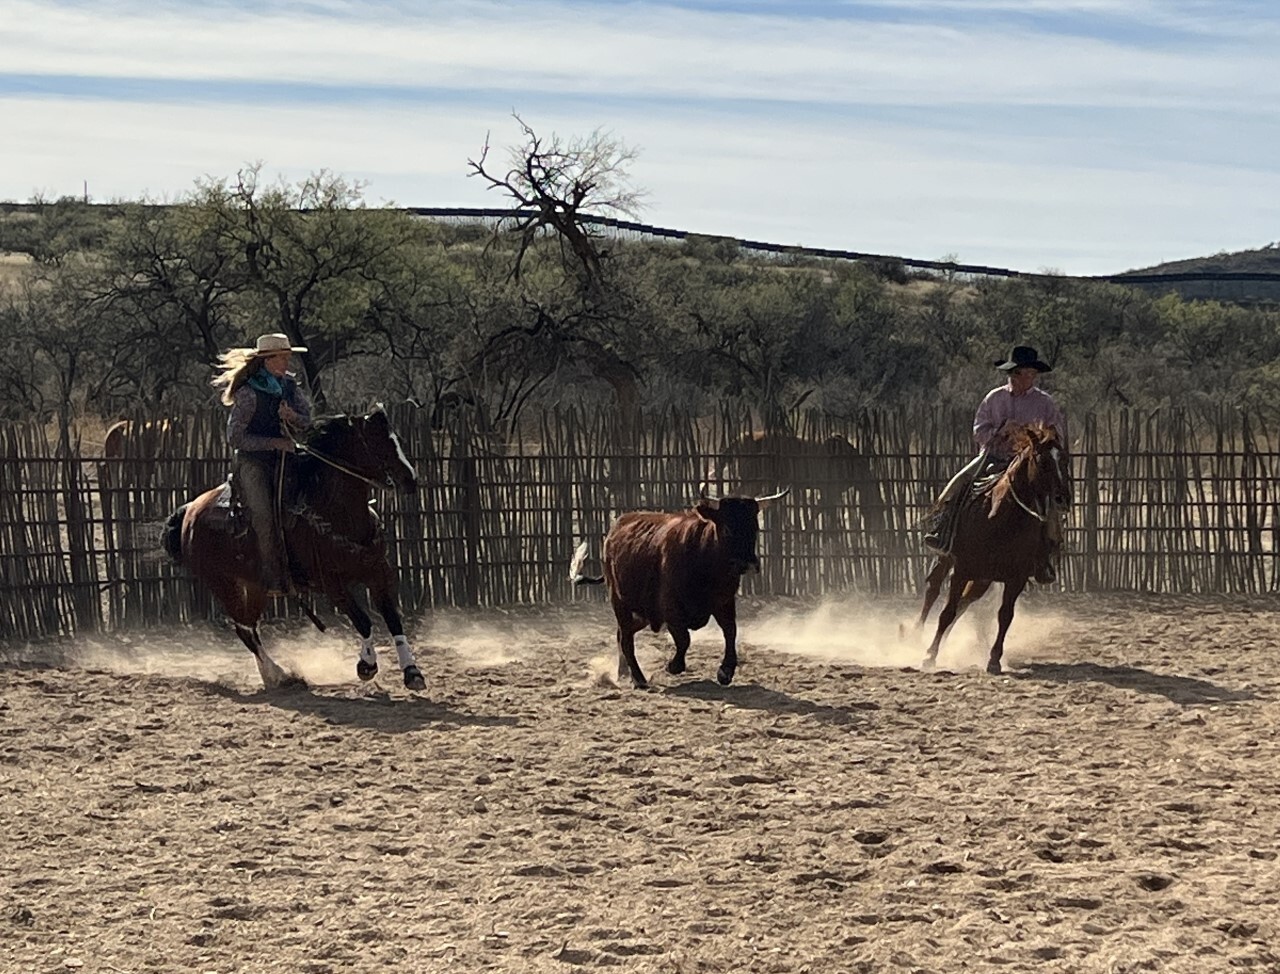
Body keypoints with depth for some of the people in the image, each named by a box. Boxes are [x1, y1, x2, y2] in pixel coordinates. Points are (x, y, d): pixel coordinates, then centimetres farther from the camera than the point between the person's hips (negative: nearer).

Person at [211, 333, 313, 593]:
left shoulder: (291, 387, 10)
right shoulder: (249, 393, -8)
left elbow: (307, 423, 7)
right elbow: (235, 437, -10)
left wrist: (293, 417, -16)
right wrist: (275, 443, -14)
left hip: (285, 461, 6)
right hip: (253, 461, -6)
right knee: (264, 517, -20)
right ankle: (274, 580, -19)